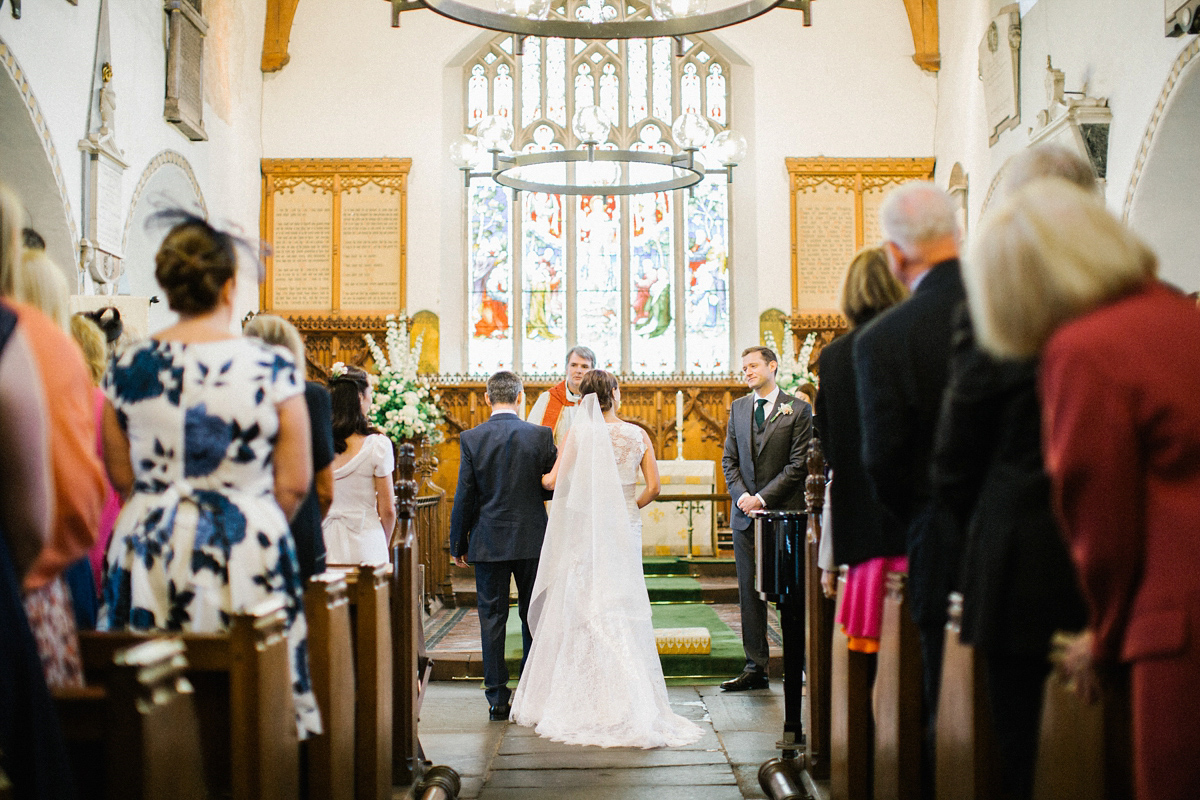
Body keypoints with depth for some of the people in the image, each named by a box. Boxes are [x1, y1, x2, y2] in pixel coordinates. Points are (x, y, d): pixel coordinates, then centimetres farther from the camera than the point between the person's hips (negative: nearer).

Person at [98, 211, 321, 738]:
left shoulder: (127, 368, 0)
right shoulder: (272, 368, -8)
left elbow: (120, 476, 10)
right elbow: (294, 484, -5)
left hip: (147, 555, 3)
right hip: (249, 557, -3)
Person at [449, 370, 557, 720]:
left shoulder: (471, 438, -5)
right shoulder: (540, 435, -5)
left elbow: (463, 497, -4)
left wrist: (458, 544, 5)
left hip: (488, 543, 0)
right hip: (532, 540, 0)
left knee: (492, 619, 6)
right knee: (533, 618, 11)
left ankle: (497, 698, 9)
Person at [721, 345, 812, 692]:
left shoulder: (798, 410, -3)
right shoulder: (738, 407, 12)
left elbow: (798, 464, -8)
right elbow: (729, 459, 11)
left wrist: (763, 498, -13)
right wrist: (741, 496, -5)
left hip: (783, 512, -5)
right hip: (745, 513, 5)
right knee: (749, 592, 5)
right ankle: (756, 667, 11)